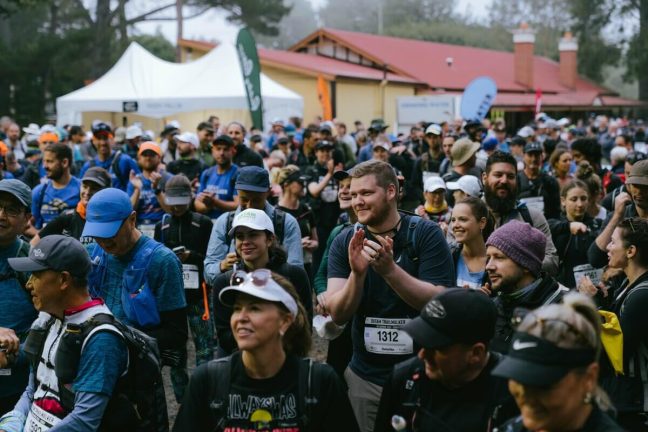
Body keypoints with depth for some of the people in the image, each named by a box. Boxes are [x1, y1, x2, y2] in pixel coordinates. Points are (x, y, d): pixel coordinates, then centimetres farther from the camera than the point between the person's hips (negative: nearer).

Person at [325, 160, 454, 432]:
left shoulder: (426, 234, -9)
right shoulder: (345, 242, -2)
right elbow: (338, 315, -10)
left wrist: (390, 269, -30)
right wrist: (357, 273, -28)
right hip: (366, 378, 2)